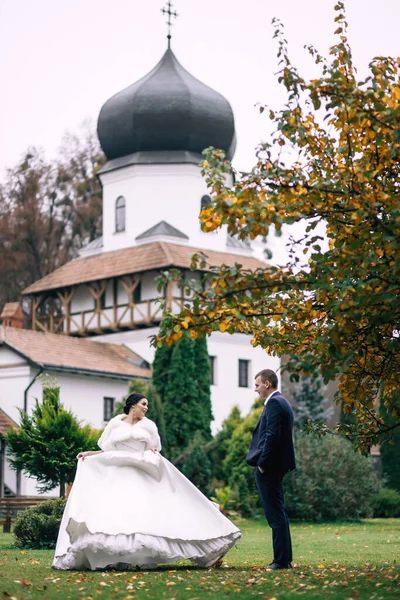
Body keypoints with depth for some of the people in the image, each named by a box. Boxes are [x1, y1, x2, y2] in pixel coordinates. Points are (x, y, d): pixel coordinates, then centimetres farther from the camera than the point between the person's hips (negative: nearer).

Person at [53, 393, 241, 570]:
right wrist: (90, 454, 1)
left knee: (147, 509, -12)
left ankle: (149, 556, -10)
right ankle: (119, 558, -11)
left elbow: (154, 449, 16)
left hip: (143, 475, 1)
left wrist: (154, 453, -5)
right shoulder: (115, 424, 8)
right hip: (119, 475, -1)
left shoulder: (149, 425, 11)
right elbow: (107, 450, 14)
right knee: (117, 510, -13)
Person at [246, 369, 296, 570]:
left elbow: (272, 435, -22)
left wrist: (262, 463, -17)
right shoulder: (282, 402, 17)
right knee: (277, 513, 13)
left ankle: (282, 560, -5)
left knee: (275, 514, -7)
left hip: (268, 467, -11)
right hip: (276, 465, 11)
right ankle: (284, 559, 17)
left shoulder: (274, 403, -13)